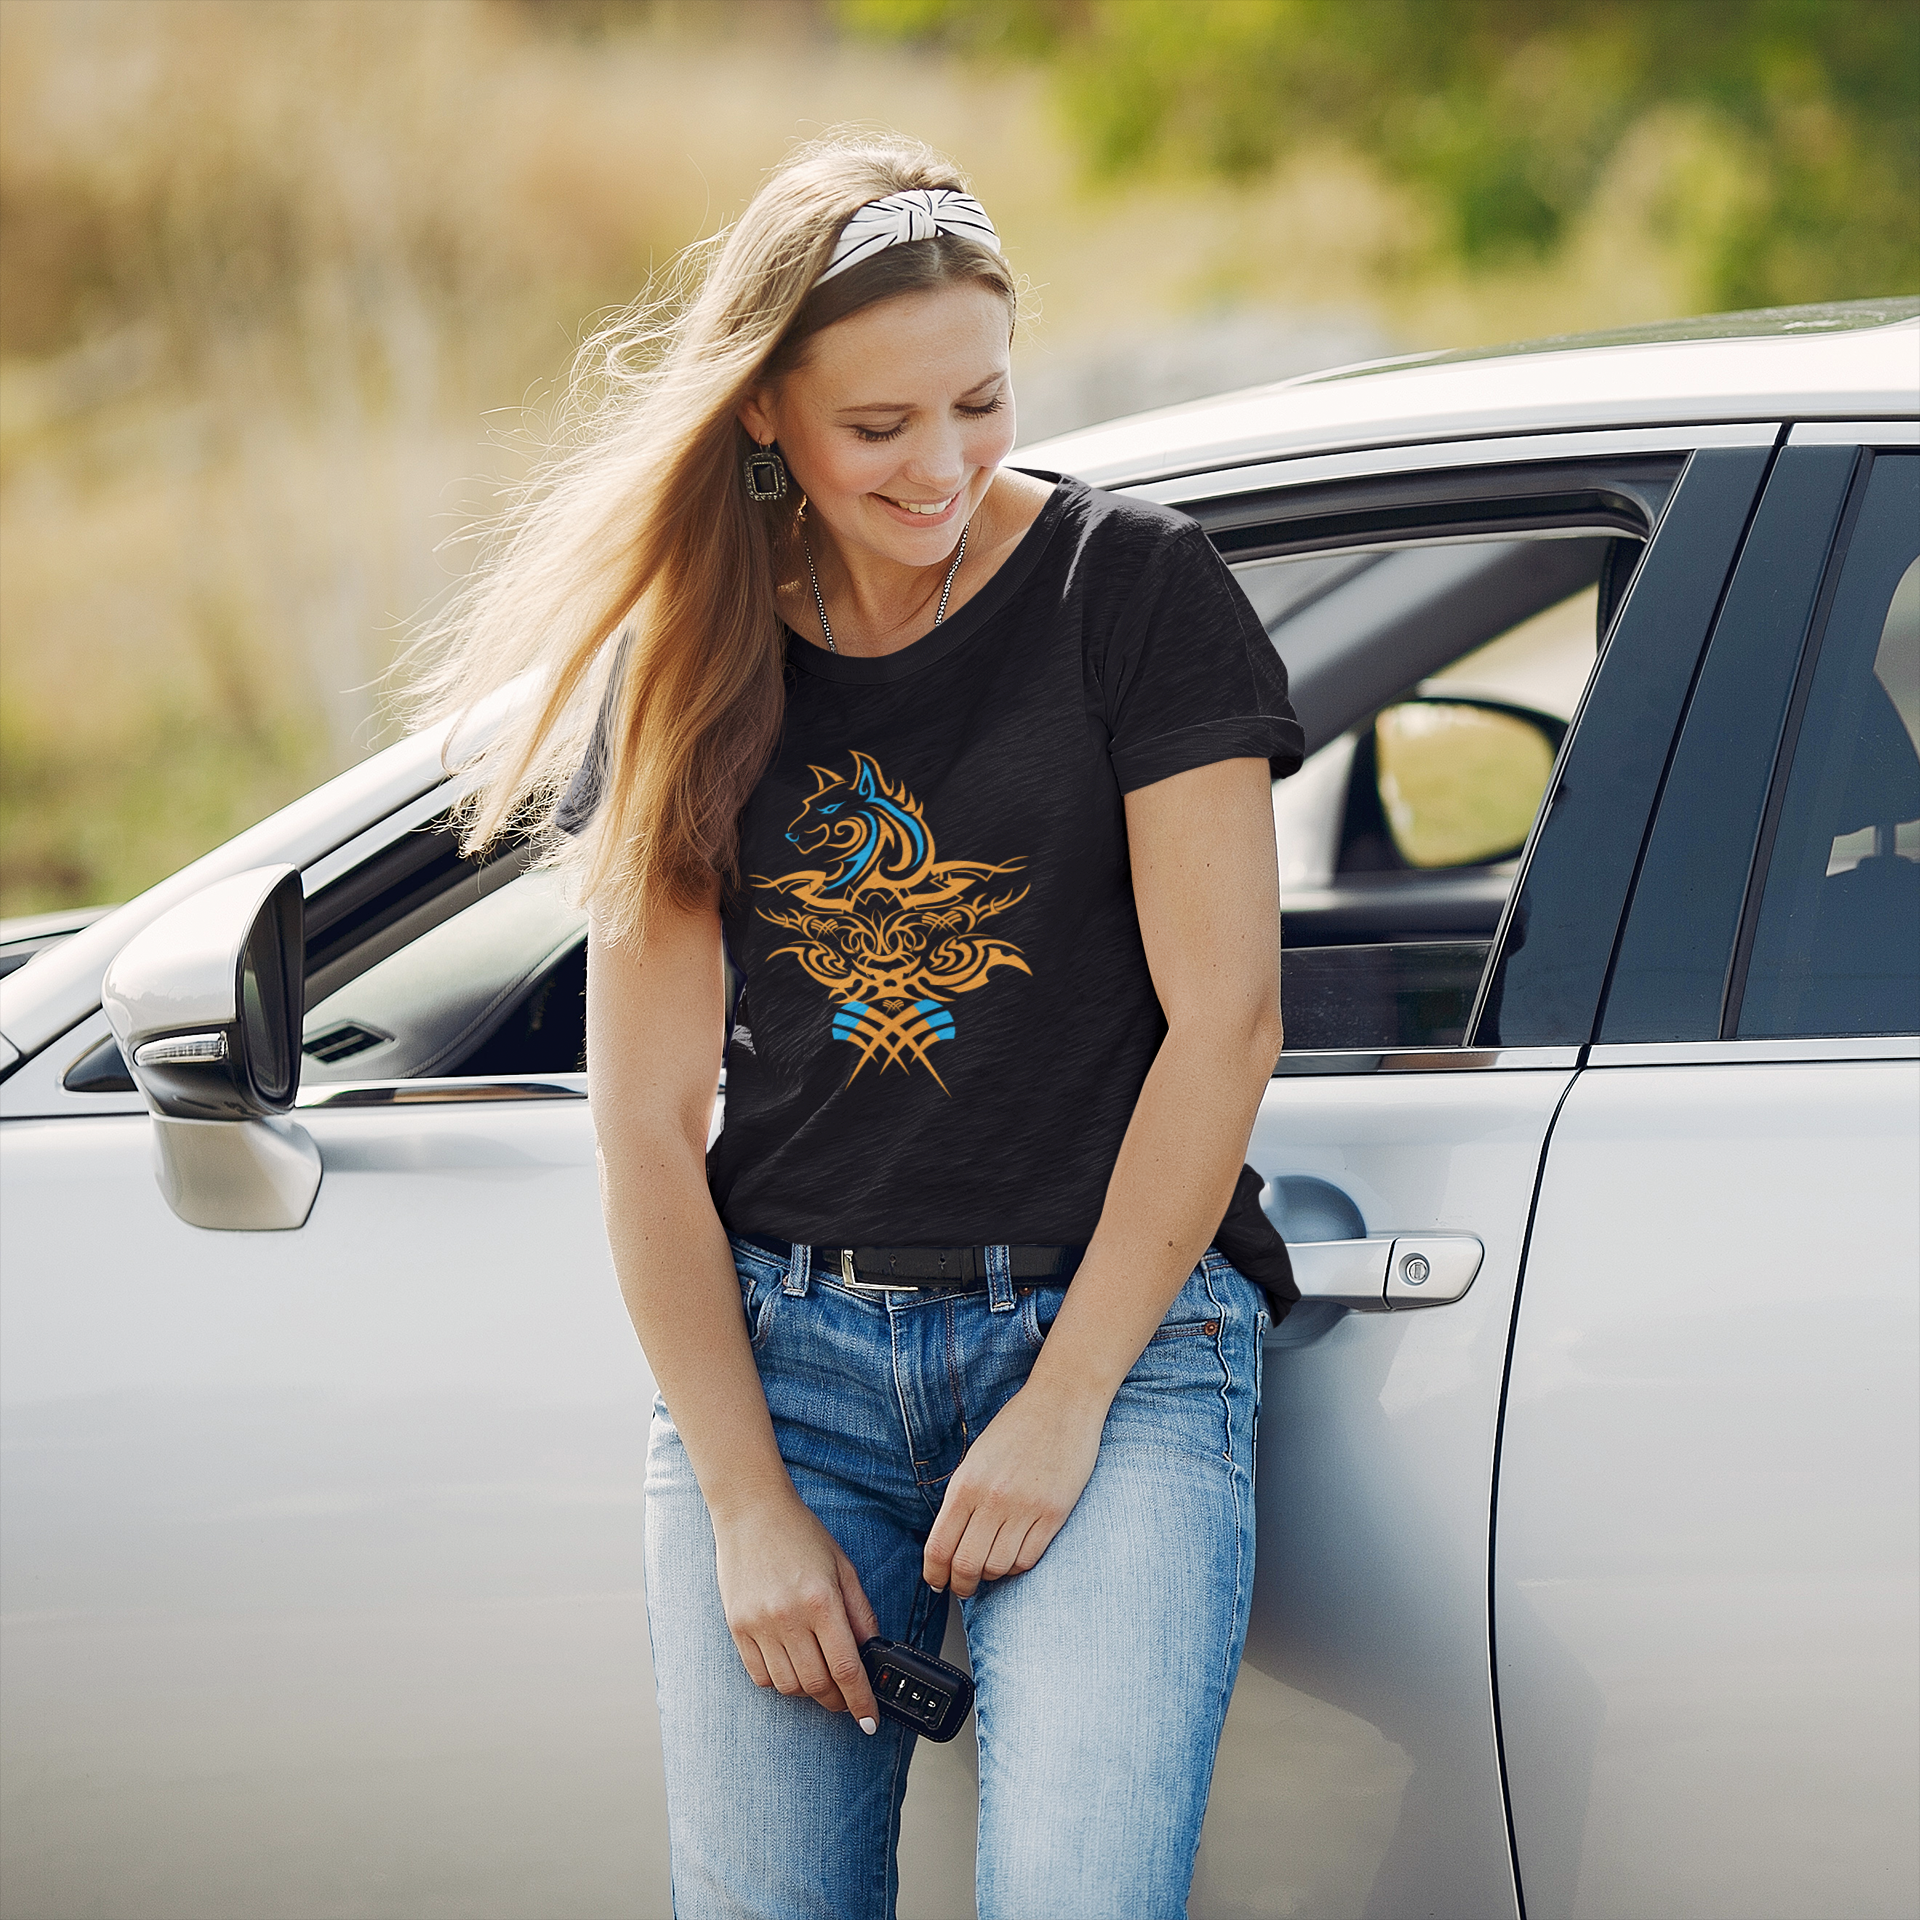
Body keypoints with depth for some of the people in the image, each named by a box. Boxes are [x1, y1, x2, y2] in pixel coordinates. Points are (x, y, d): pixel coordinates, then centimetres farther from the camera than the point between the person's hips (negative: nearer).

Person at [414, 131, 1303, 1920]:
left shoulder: (1132, 584, -3)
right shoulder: (684, 662, 5)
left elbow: (1223, 1019, -6)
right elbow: (646, 1119, 3)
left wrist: (1065, 1399, -9)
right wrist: (745, 1499, -4)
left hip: (1116, 1322, -3)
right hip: (780, 1338, 3)